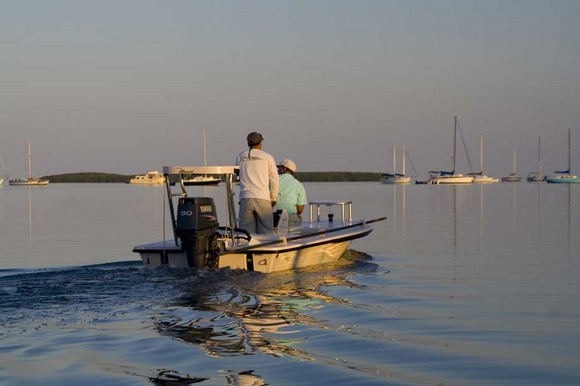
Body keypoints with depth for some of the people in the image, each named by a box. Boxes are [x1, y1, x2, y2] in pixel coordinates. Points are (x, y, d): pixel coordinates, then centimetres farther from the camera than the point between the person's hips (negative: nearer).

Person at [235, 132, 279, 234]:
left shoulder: (240, 157, 12)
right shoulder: (267, 157, 4)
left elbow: (238, 176, 16)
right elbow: (274, 179, 5)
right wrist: (273, 198, 15)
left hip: (245, 198, 2)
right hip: (262, 198, -2)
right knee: (266, 231, 0)